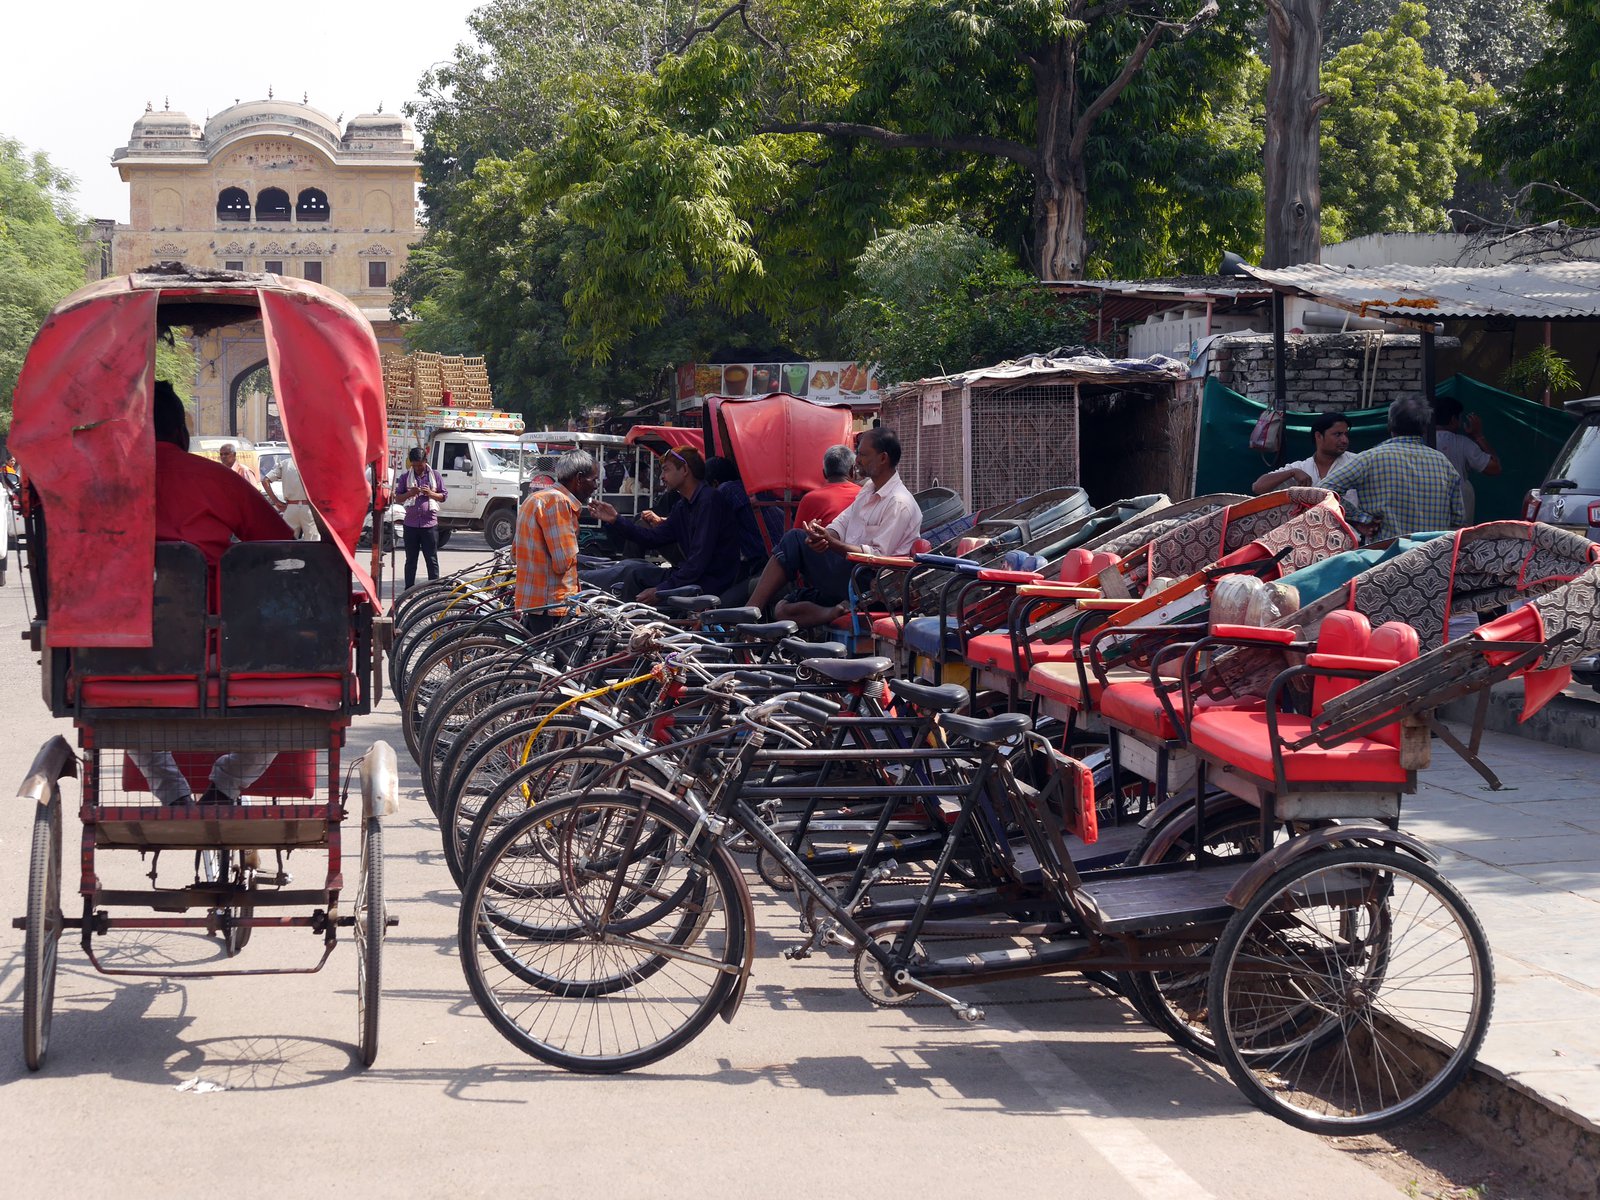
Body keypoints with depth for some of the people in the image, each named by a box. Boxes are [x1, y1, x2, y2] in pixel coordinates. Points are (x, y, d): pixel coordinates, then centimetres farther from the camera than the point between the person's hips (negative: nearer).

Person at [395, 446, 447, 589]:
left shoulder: (435, 475, 6)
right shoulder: (405, 477, 8)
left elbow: (443, 496, 9)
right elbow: (397, 498, 9)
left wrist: (430, 493, -11)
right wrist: (409, 493, -11)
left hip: (429, 524, -1)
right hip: (411, 524, 1)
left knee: (432, 560, 0)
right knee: (410, 560, 6)